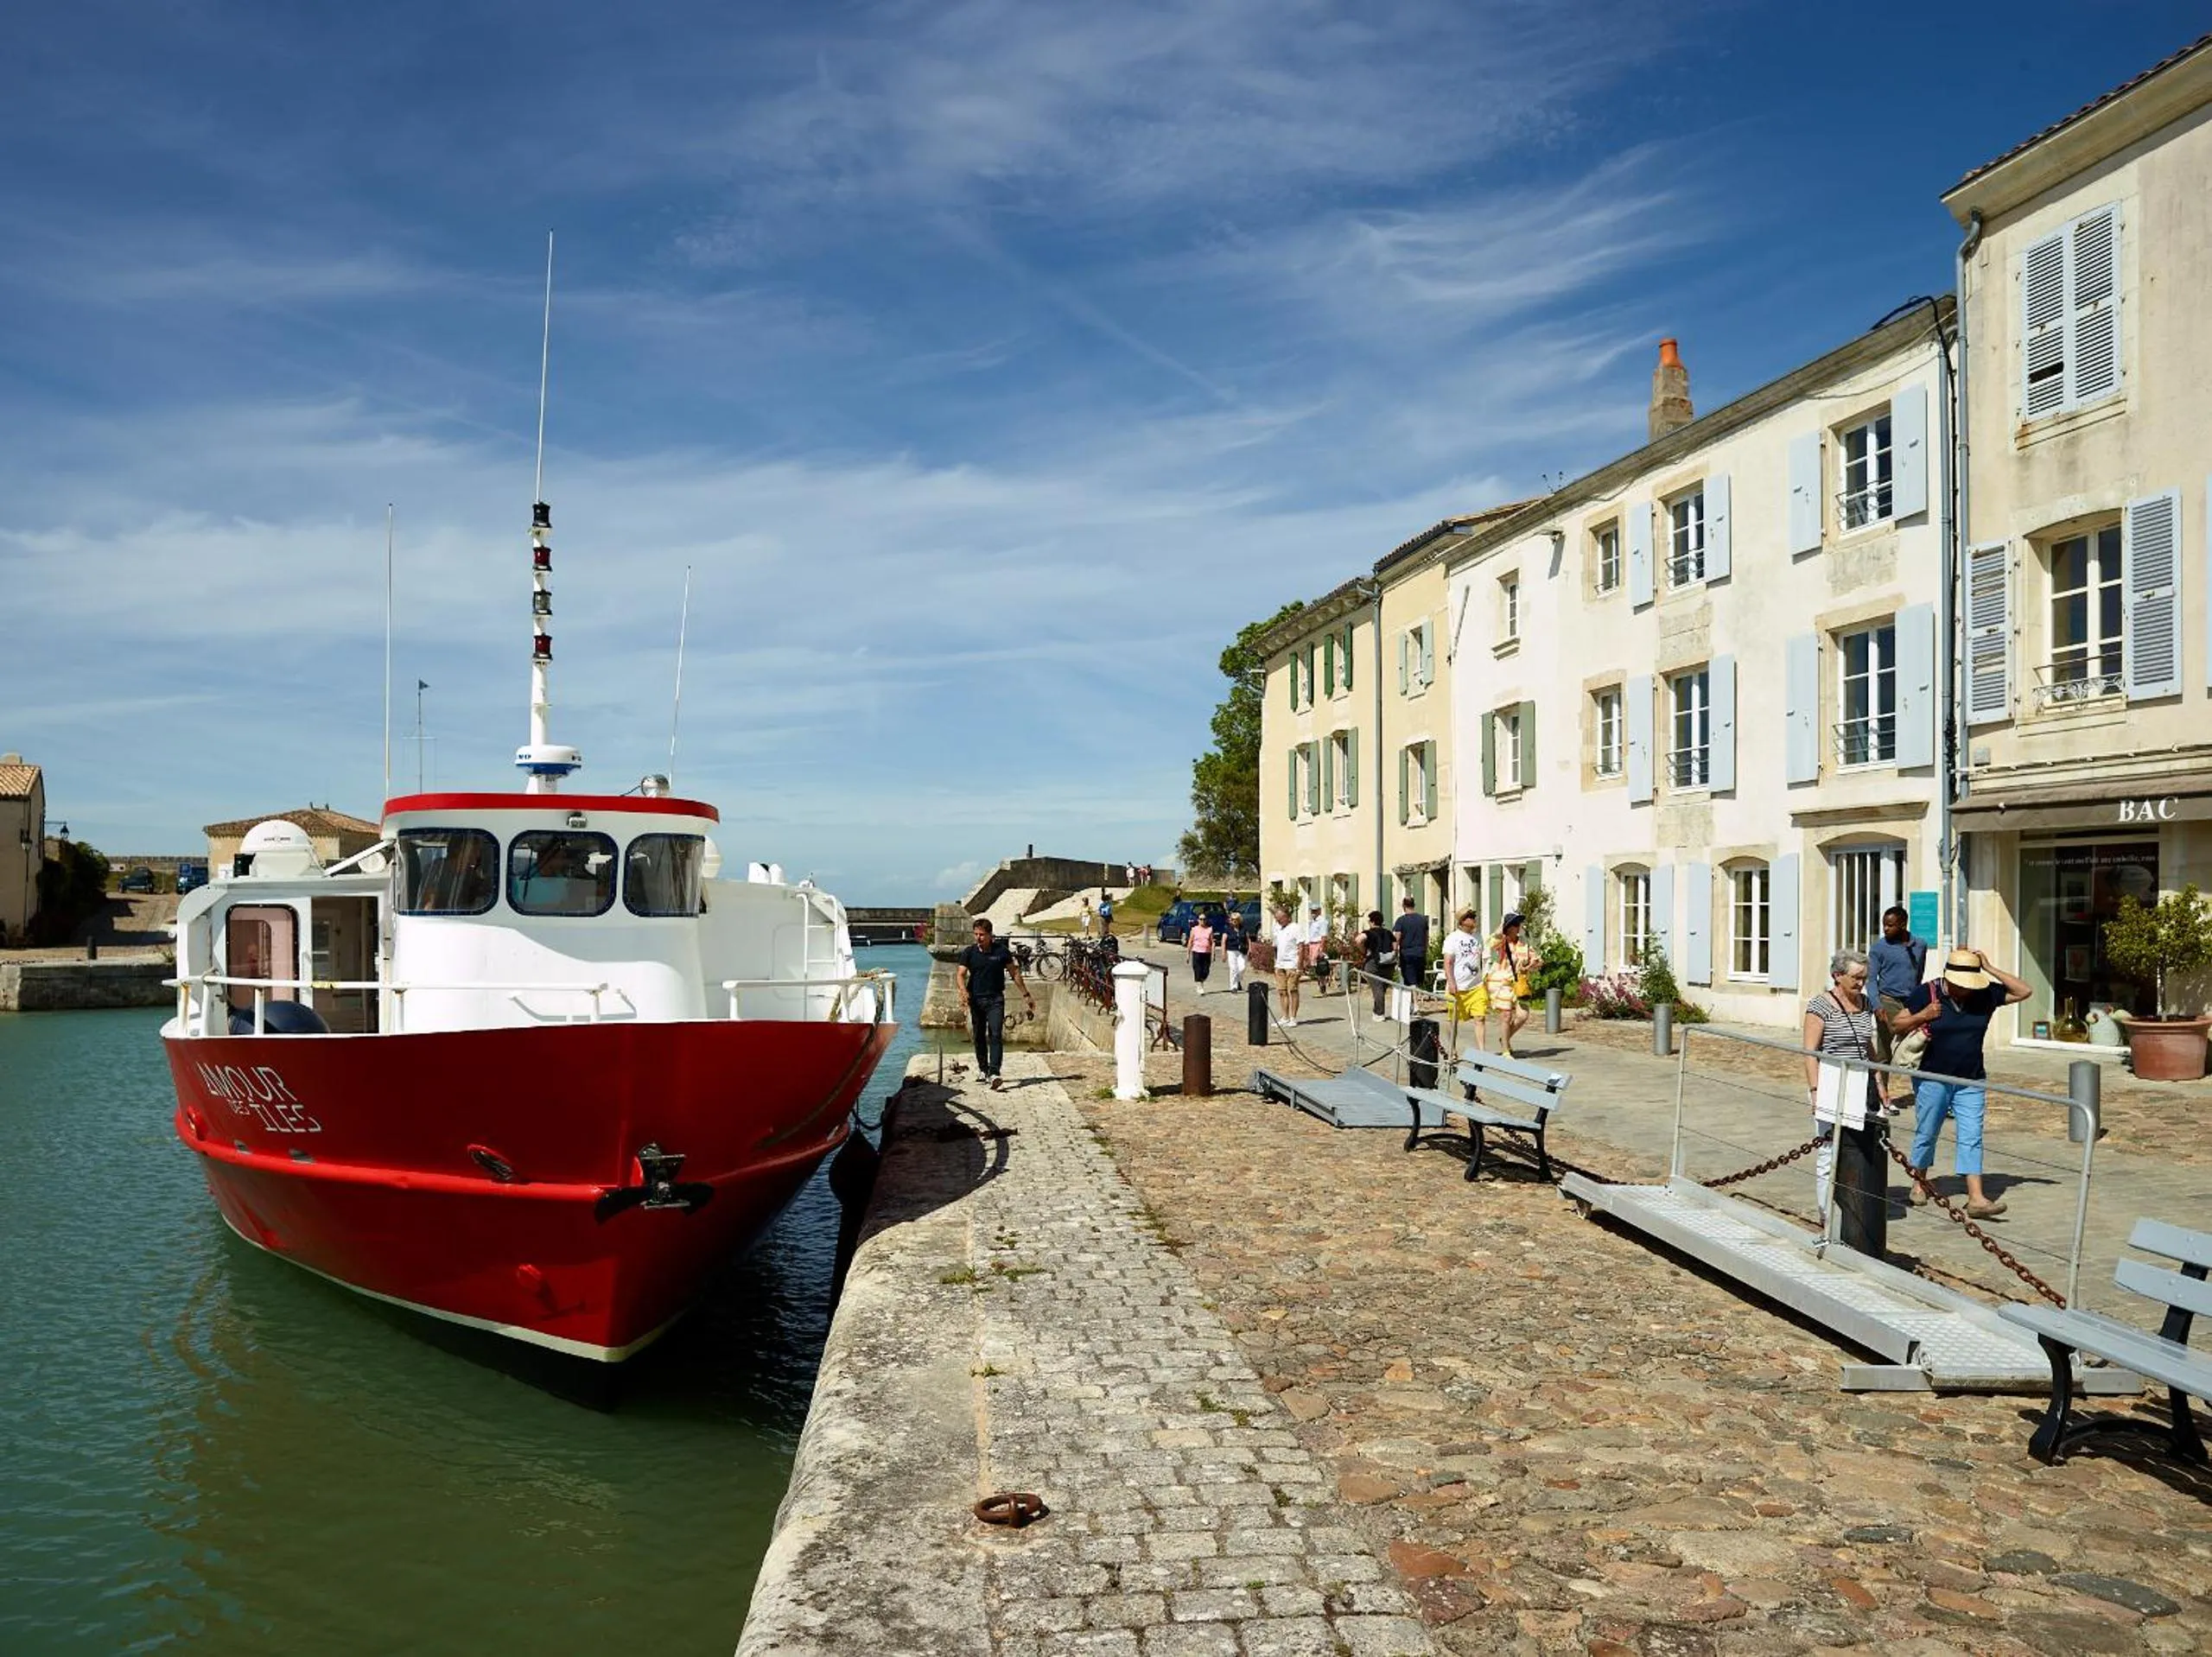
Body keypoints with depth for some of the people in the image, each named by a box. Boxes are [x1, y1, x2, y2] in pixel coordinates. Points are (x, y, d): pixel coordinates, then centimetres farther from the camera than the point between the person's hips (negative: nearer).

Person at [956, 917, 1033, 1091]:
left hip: (995, 1000, -2)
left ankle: (994, 1073, -23)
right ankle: (983, 1070, 24)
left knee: (996, 1036, -14)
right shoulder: (969, 953, 1)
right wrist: (963, 990, -26)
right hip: (976, 1000, 2)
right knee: (979, 1038, 9)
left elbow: (1014, 973, 9)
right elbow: (961, 974, -5)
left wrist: (1026, 995, 13)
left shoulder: (1002, 951, 0)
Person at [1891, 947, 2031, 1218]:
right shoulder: (1926, 994, -9)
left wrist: (1990, 969, -9)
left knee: (1971, 1138, -4)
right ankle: (1919, 1182, 32)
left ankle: (1976, 1199, -8)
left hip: (1970, 1083, 2)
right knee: (1926, 1134, 11)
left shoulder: (1985, 994, -1)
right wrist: (1921, 1017, -21)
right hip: (1932, 1080, -2)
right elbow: (1895, 1025, -3)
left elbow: (2023, 992, -2)